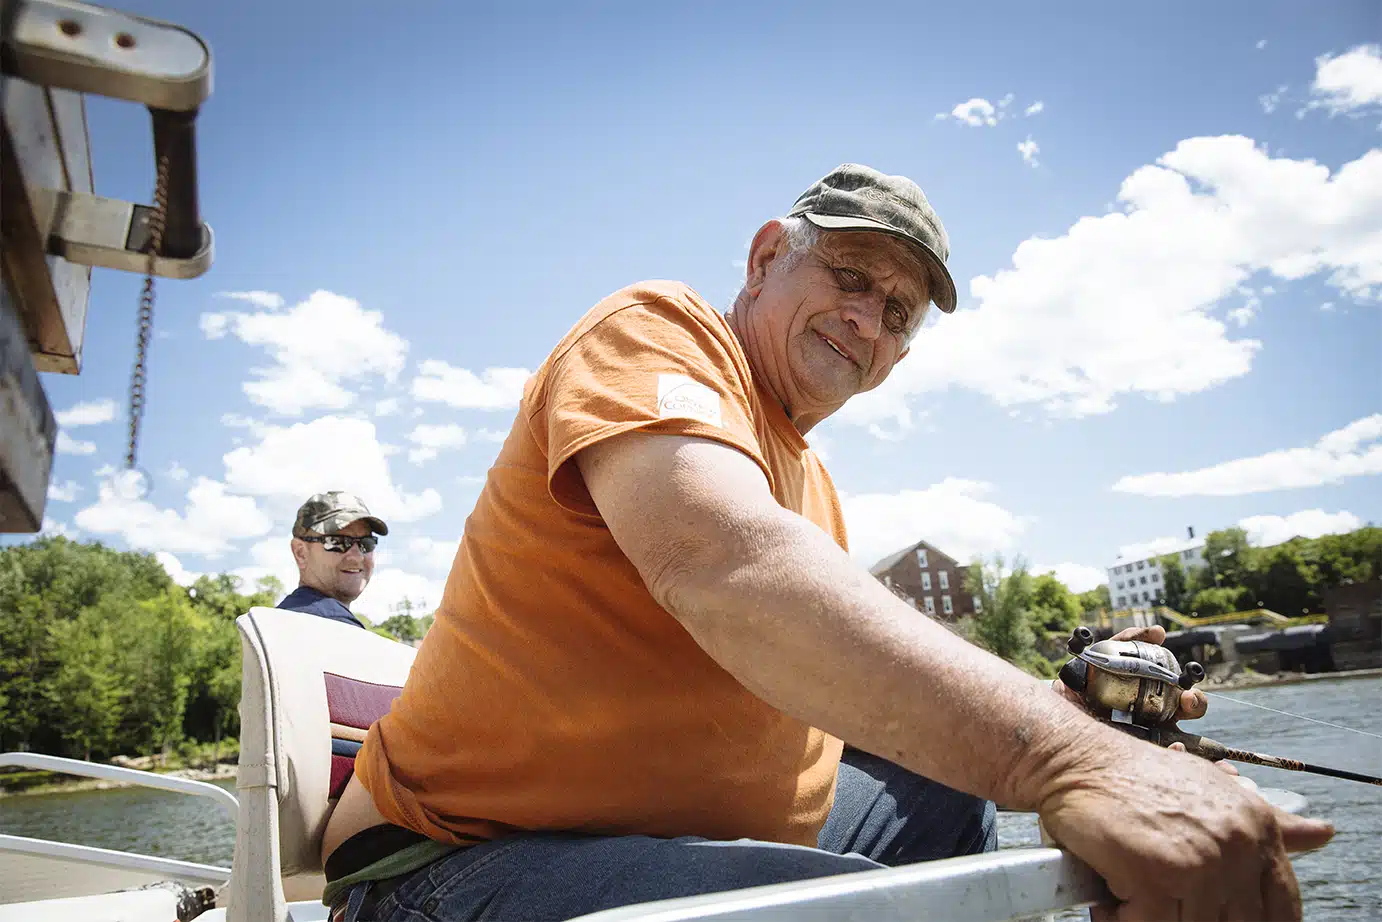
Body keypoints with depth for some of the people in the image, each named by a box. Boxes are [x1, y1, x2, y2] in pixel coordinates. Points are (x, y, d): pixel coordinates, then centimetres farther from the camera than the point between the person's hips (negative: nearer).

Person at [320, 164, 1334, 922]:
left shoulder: (813, 485, 15)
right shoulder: (654, 329, -13)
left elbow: (845, 678, 14)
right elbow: (723, 560, -33)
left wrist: (1060, 706, 0)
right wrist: (1059, 753, -41)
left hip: (708, 834, 9)